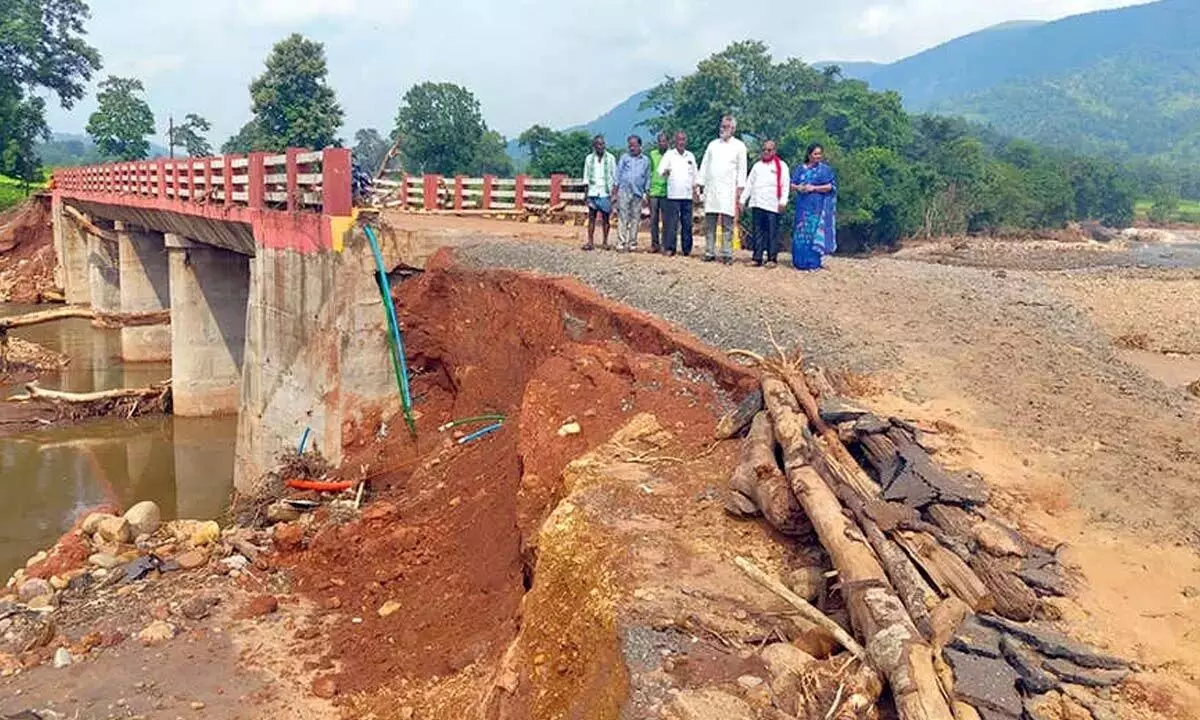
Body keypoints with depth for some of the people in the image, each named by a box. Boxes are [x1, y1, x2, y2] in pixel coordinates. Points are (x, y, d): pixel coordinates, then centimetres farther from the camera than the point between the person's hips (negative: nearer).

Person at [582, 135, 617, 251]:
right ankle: (590, 242, -1)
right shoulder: (589, 158, 8)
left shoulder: (610, 158, 3)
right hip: (593, 192, 1)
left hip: (605, 193, -1)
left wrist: (614, 192, -1)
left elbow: (614, 176, 5)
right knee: (591, 217, -1)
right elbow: (586, 176, 10)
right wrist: (586, 193, 5)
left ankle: (605, 242, 9)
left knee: (605, 218, 2)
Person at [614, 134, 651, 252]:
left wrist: (646, 194, 10)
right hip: (624, 191, -2)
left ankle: (632, 244, 9)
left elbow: (647, 178, 15)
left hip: (638, 193, 2)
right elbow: (618, 173, 8)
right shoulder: (624, 157, 9)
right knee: (622, 218, -6)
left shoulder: (646, 160, 12)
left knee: (635, 220, 3)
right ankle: (621, 244, -7)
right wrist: (615, 192, 1)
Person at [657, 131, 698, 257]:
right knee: (671, 223, -7)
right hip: (673, 195, -4)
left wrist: (695, 191, 15)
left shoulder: (691, 156, 15)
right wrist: (665, 172, -30)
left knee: (687, 224, 3)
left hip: (687, 195, 4)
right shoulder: (669, 154, 4)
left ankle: (686, 249, 8)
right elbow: (660, 170, -8)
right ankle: (669, 248, -3)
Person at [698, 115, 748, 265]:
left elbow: (742, 169, 2)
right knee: (709, 223, 2)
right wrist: (700, 185, 6)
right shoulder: (713, 144, 15)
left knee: (727, 224, -4)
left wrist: (739, 190, -6)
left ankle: (727, 254, -3)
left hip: (728, 190, -3)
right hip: (711, 189, 3)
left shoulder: (739, 146, 6)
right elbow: (704, 165, 15)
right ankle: (709, 253, 6)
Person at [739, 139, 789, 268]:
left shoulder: (781, 165, 7)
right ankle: (757, 258, 4)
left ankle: (771, 258, -2)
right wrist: (743, 199, 11)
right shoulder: (757, 165, 20)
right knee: (758, 232, 3)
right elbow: (749, 183, 19)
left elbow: (785, 185, -1)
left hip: (772, 204, -4)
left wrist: (783, 201, -12)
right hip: (757, 204, 4)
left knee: (772, 232, -4)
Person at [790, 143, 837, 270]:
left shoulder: (825, 169, 3)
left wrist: (813, 188, -14)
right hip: (803, 206, 3)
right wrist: (798, 187, -12)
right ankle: (801, 262, 8)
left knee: (814, 231, -6)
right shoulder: (801, 169, 12)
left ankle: (813, 262, -4)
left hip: (818, 206, -3)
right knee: (802, 231, 2)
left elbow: (829, 187, -4)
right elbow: (792, 184, 10)